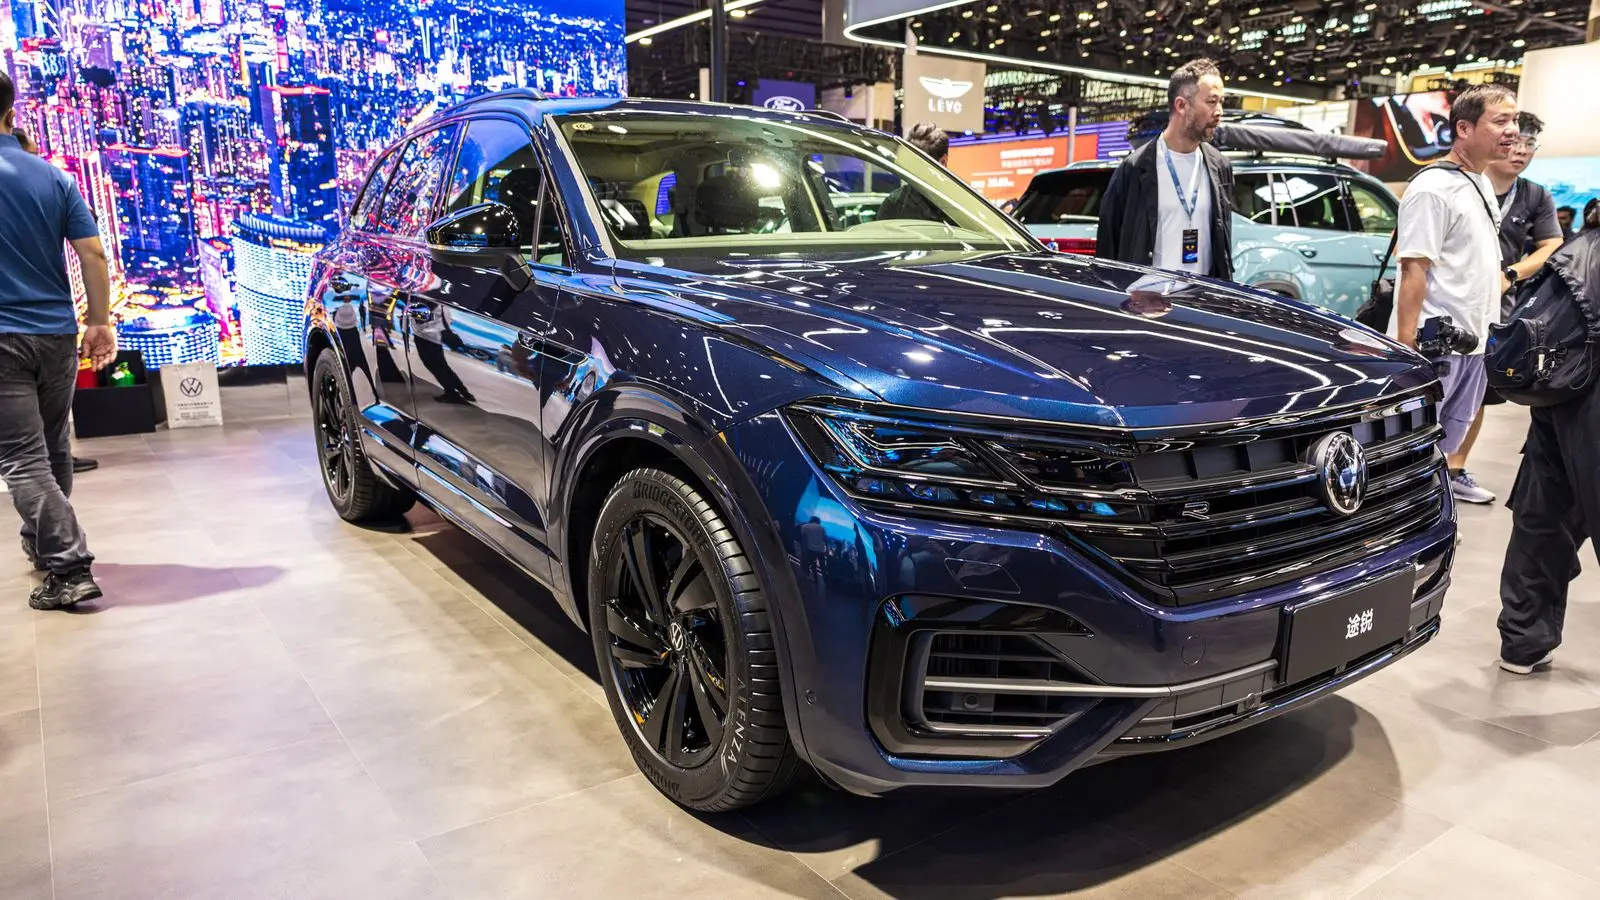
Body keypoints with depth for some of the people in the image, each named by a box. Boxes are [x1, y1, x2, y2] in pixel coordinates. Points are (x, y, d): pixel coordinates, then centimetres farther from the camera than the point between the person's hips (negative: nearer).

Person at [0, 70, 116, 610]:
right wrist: (100, 323, 8)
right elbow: (93, 252, 3)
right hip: (57, 333, 6)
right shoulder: (53, 176, 5)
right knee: (53, 451, 18)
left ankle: (69, 570, -11)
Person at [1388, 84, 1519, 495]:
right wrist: (1406, 345, -23)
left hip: (1474, 341, 9)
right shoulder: (1433, 187, -13)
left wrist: (1486, 330, 20)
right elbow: (1413, 269, -18)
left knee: (1449, 437, 16)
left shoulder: (1482, 184, 14)